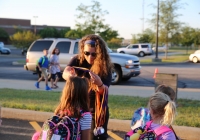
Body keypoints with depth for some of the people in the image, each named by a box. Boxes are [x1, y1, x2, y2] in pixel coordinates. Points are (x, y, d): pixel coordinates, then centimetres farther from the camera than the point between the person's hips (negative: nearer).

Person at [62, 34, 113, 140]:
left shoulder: (105, 67, -14)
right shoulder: (77, 60, -9)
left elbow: (104, 92, -22)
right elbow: (65, 73, -26)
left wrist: (99, 84, -44)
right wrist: (70, 75, -50)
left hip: (97, 110, -1)